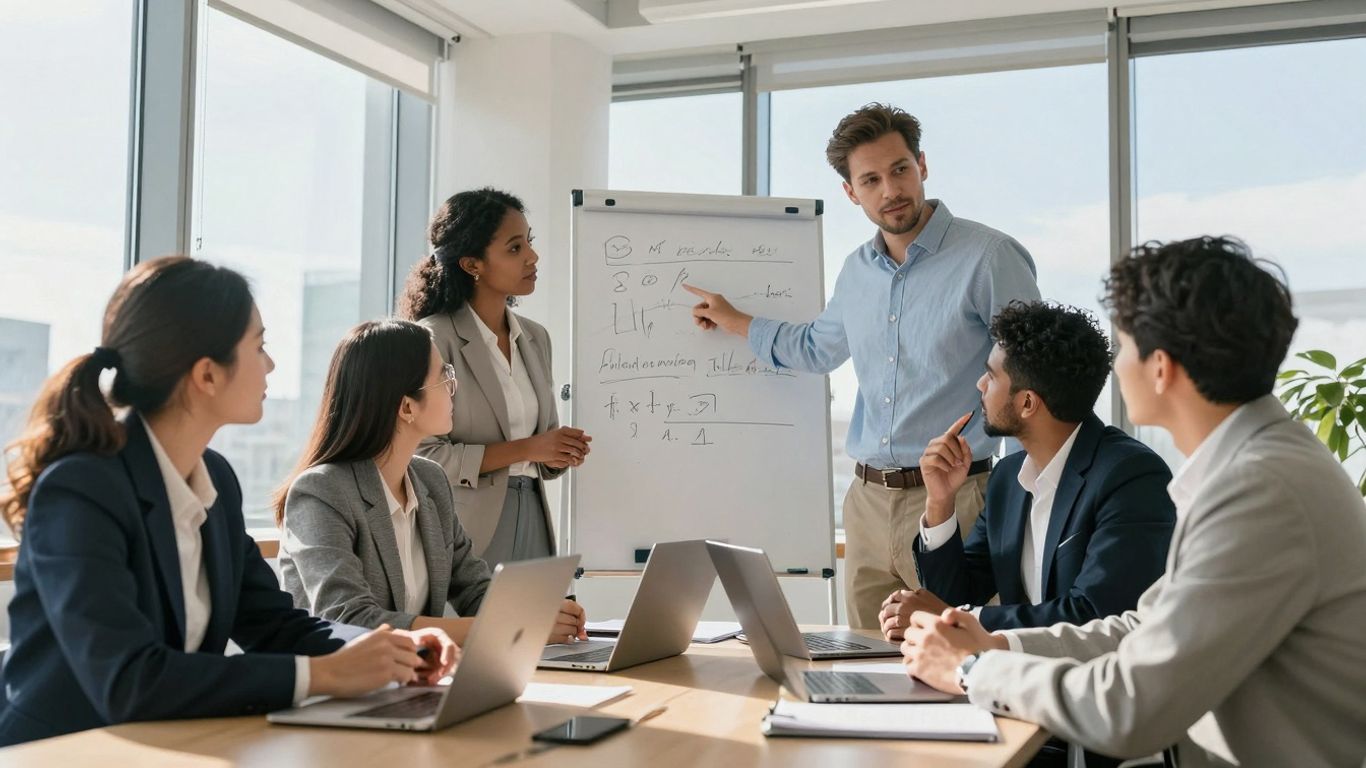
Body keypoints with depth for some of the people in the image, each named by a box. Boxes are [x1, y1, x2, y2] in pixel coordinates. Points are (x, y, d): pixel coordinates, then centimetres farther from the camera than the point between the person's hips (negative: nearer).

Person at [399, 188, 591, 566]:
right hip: (469, 524, -6)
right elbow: (424, 455, -15)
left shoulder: (536, 337, 10)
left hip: (531, 516, 6)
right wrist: (525, 449, -17)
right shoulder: (436, 339, -11)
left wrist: (561, 452, -4)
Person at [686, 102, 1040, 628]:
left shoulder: (989, 257, -8)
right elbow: (817, 347, 32)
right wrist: (733, 321, 37)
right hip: (869, 501, 6)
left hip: (951, 501, -6)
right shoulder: (856, 272, 12)